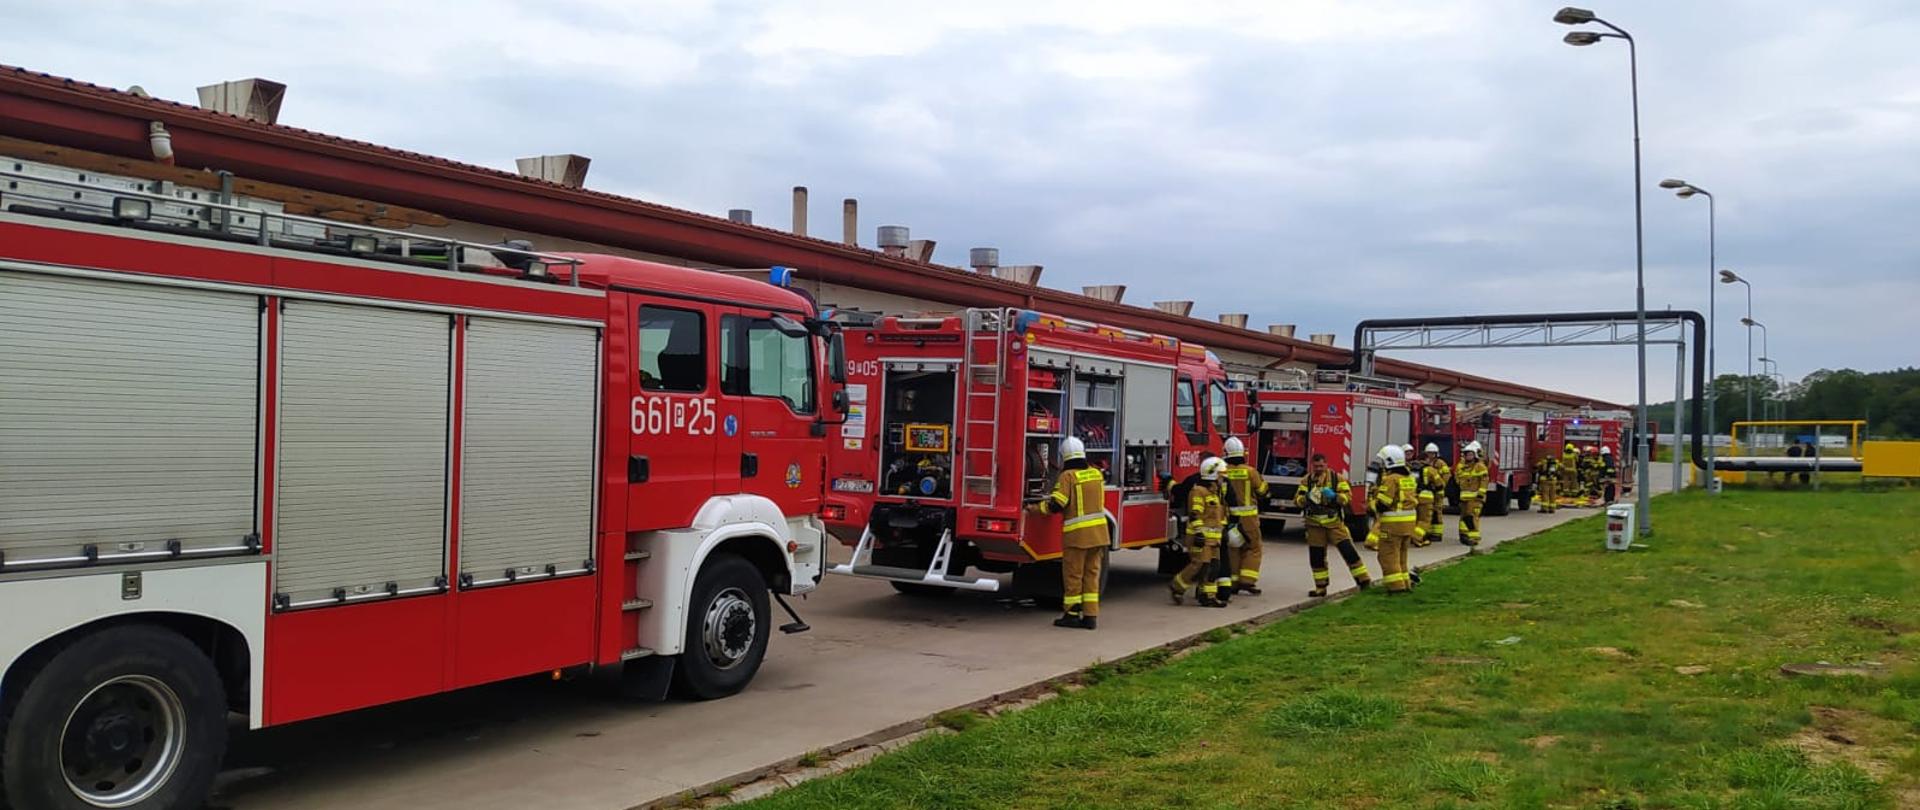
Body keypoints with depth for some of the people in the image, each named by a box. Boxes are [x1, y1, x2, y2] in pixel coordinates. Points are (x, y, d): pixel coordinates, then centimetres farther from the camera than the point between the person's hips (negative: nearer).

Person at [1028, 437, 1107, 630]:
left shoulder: (1068, 476, -10)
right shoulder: (1096, 474, 9)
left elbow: (1056, 505, -16)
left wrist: (1034, 508, -2)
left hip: (1077, 534, -6)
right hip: (1099, 532, 6)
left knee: (1073, 575, 4)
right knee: (1092, 573, 11)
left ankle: (1072, 614, 10)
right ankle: (1090, 615, 11)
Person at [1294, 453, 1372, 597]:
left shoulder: (1337, 478, -3)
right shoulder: (1306, 480, 2)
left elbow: (1348, 497, -7)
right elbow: (1297, 500, -2)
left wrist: (1334, 496, -26)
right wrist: (1307, 498, -23)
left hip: (1334, 523, -2)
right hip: (1315, 525, 2)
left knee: (1348, 550, -10)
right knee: (1316, 557, 5)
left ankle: (1364, 580, -3)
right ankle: (1320, 588, 17)